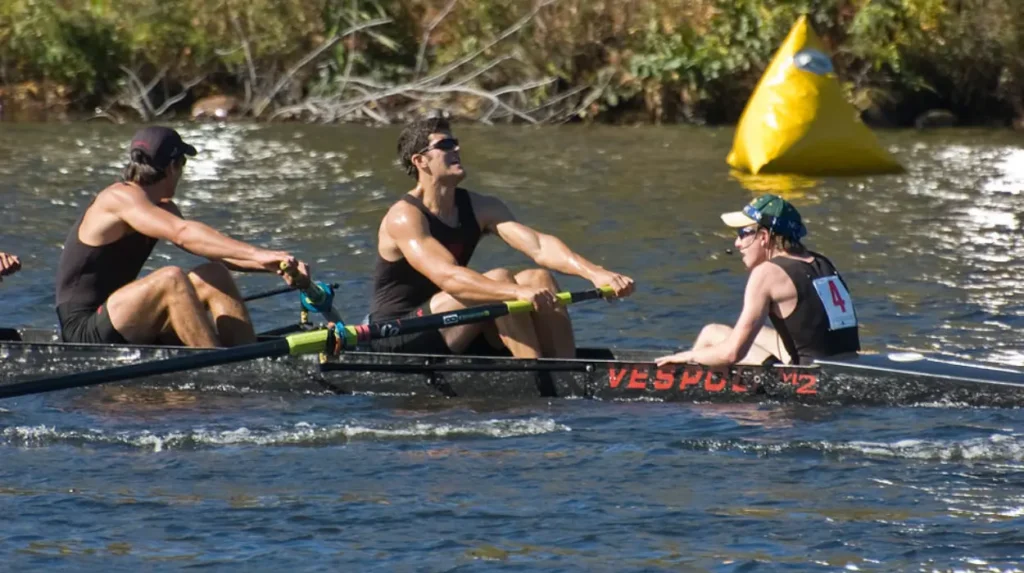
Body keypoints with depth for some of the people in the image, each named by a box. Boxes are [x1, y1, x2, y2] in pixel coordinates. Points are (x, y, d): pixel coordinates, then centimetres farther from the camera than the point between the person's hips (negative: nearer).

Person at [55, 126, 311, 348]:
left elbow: (216, 250, 8)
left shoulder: (162, 208, 14)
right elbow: (183, 233, -31)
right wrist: (256, 255, -39)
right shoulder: (120, 198, -15)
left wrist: (275, 265, -9)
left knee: (214, 276, -4)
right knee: (170, 279, -31)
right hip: (82, 331, -9)